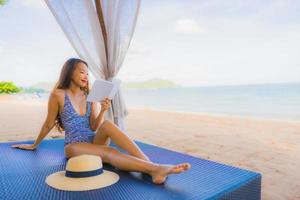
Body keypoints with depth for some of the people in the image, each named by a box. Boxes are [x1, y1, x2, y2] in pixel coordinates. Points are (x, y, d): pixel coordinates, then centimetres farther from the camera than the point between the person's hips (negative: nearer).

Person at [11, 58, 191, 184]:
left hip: (94, 141, 3)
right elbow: (49, 124, 7)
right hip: (74, 147, -3)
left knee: (108, 125, -32)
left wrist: (103, 111, -16)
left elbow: (94, 127, 1)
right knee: (109, 153, -35)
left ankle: (153, 169, -44)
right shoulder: (58, 95, -5)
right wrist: (34, 145, 17)